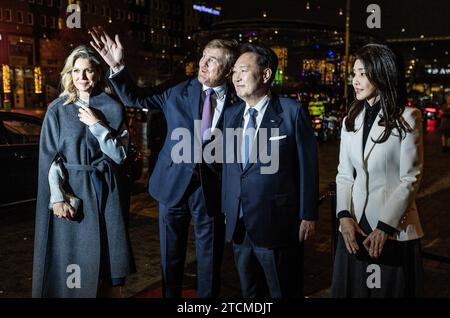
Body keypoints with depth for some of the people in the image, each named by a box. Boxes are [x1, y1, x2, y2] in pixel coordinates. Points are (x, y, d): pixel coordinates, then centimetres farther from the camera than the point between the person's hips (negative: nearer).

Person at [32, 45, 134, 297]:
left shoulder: (114, 108, 2)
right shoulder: (57, 110, 0)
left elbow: (120, 154, -2)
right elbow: (49, 158, -3)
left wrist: (96, 124, -12)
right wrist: (58, 198, -13)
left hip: (106, 192, 1)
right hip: (70, 192, 0)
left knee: (108, 257, 5)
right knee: (70, 258, 5)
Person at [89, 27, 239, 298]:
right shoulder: (179, 92, 1)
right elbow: (137, 100, 7)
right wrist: (117, 66, -5)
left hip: (212, 190, -2)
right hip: (174, 184, 2)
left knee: (210, 259, 12)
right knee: (171, 256, 17)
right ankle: (171, 295, 37)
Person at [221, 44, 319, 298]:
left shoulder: (292, 112, -9)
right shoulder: (231, 114, 8)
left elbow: (307, 166, -8)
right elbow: (227, 165, 11)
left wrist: (308, 216, -8)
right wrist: (227, 209, 11)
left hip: (277, 223, -5)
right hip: (238, 224, 6)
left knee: (284, 292, 12)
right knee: (249, 291, 20)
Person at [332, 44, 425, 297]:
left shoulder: (407, 118, -5)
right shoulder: (351, 121, 10)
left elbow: (410, 178, -8)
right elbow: (344, 174, 7)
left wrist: (385, 227, -13)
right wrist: (344, 216, -7)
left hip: (394, 230, -4)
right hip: (355, 226, 4)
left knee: (390, 289, 9)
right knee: (353, 288, 13)